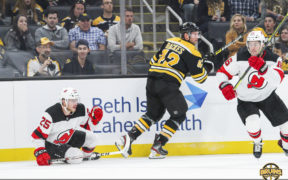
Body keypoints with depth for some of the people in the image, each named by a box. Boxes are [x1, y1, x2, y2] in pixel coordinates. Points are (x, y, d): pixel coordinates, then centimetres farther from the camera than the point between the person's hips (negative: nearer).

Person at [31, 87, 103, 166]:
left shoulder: (81, 109, -13)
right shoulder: (51, 114, -30)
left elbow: (85, 126, 5)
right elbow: (37, 135, -26)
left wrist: (93, 118, -14)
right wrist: (40, 152, -33)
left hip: (67, 139, 7)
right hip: (51, 144, -7)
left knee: (92, 138, -8)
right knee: (77, 156, -26)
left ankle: (86, 156, 22)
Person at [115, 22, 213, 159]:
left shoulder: (169, 42, 19)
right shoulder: (191, 52, 0)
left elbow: (153, 60, 22)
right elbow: (200, 77, 0)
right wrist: (207, 67, 19)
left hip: (151, 81, 7)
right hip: (168, 85, -7)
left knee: (153, 114, 21)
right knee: (179, 115, 8)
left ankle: (128, 138, 5)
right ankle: (157, 147, 2)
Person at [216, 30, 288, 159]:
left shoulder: (273, 58, -16)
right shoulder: (239, 58, -20)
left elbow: (276, 80, -32)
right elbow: (222, 73, -10)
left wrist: (263, 68, -47)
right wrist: (225, 86, -29)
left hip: (267, 96, 3)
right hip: (246, 99, -2)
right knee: (252, 124, -26)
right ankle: (257, 143, 10)